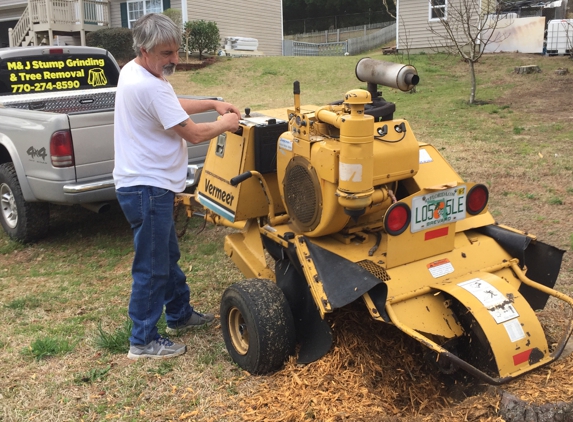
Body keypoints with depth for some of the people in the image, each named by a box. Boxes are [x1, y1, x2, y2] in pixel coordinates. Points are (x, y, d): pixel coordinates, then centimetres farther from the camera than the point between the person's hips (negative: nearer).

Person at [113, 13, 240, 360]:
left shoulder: (134, 71, 7)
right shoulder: (149, 87, -24)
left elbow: (174, 106, 22)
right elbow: (193, 134, -19)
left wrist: (213, 104, 12)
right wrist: (225, 124, -1)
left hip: (148, 185, 11)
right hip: (148, 189, -11)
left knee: (168, 256, 23)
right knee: (152, 268, 0)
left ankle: (180, 315, 39)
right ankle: (144, 341, 13)